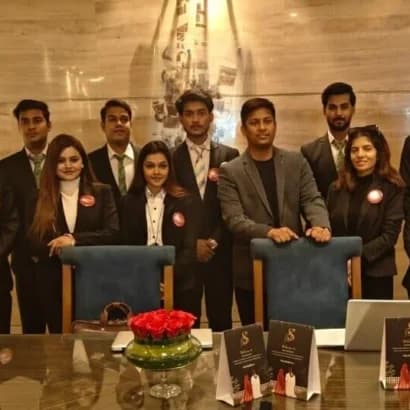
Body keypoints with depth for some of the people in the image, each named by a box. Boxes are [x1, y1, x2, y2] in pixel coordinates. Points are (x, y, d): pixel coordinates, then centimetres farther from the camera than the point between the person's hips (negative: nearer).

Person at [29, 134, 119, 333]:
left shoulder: (102, 193, 3)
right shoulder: (41, 198, 5)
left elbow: (112, 233, -7)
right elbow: (32, 243, -1)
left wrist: (75, 240, -18)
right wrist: (57, 248, -18)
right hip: (50, 283, 1)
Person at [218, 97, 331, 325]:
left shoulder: (296, 162, 7)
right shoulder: (230, 172, -2)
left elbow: (312, 200, -1)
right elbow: (234, 220, -11)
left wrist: (321, 225, -23)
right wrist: (269, 232, -28)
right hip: (252, 273, -2)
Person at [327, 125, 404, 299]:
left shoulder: (392, 188, -2)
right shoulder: (337, 188, 8)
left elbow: (390, 235, -8)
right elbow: (329, 229, 10)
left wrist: (358, 257, -17)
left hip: (376, 274, -2)